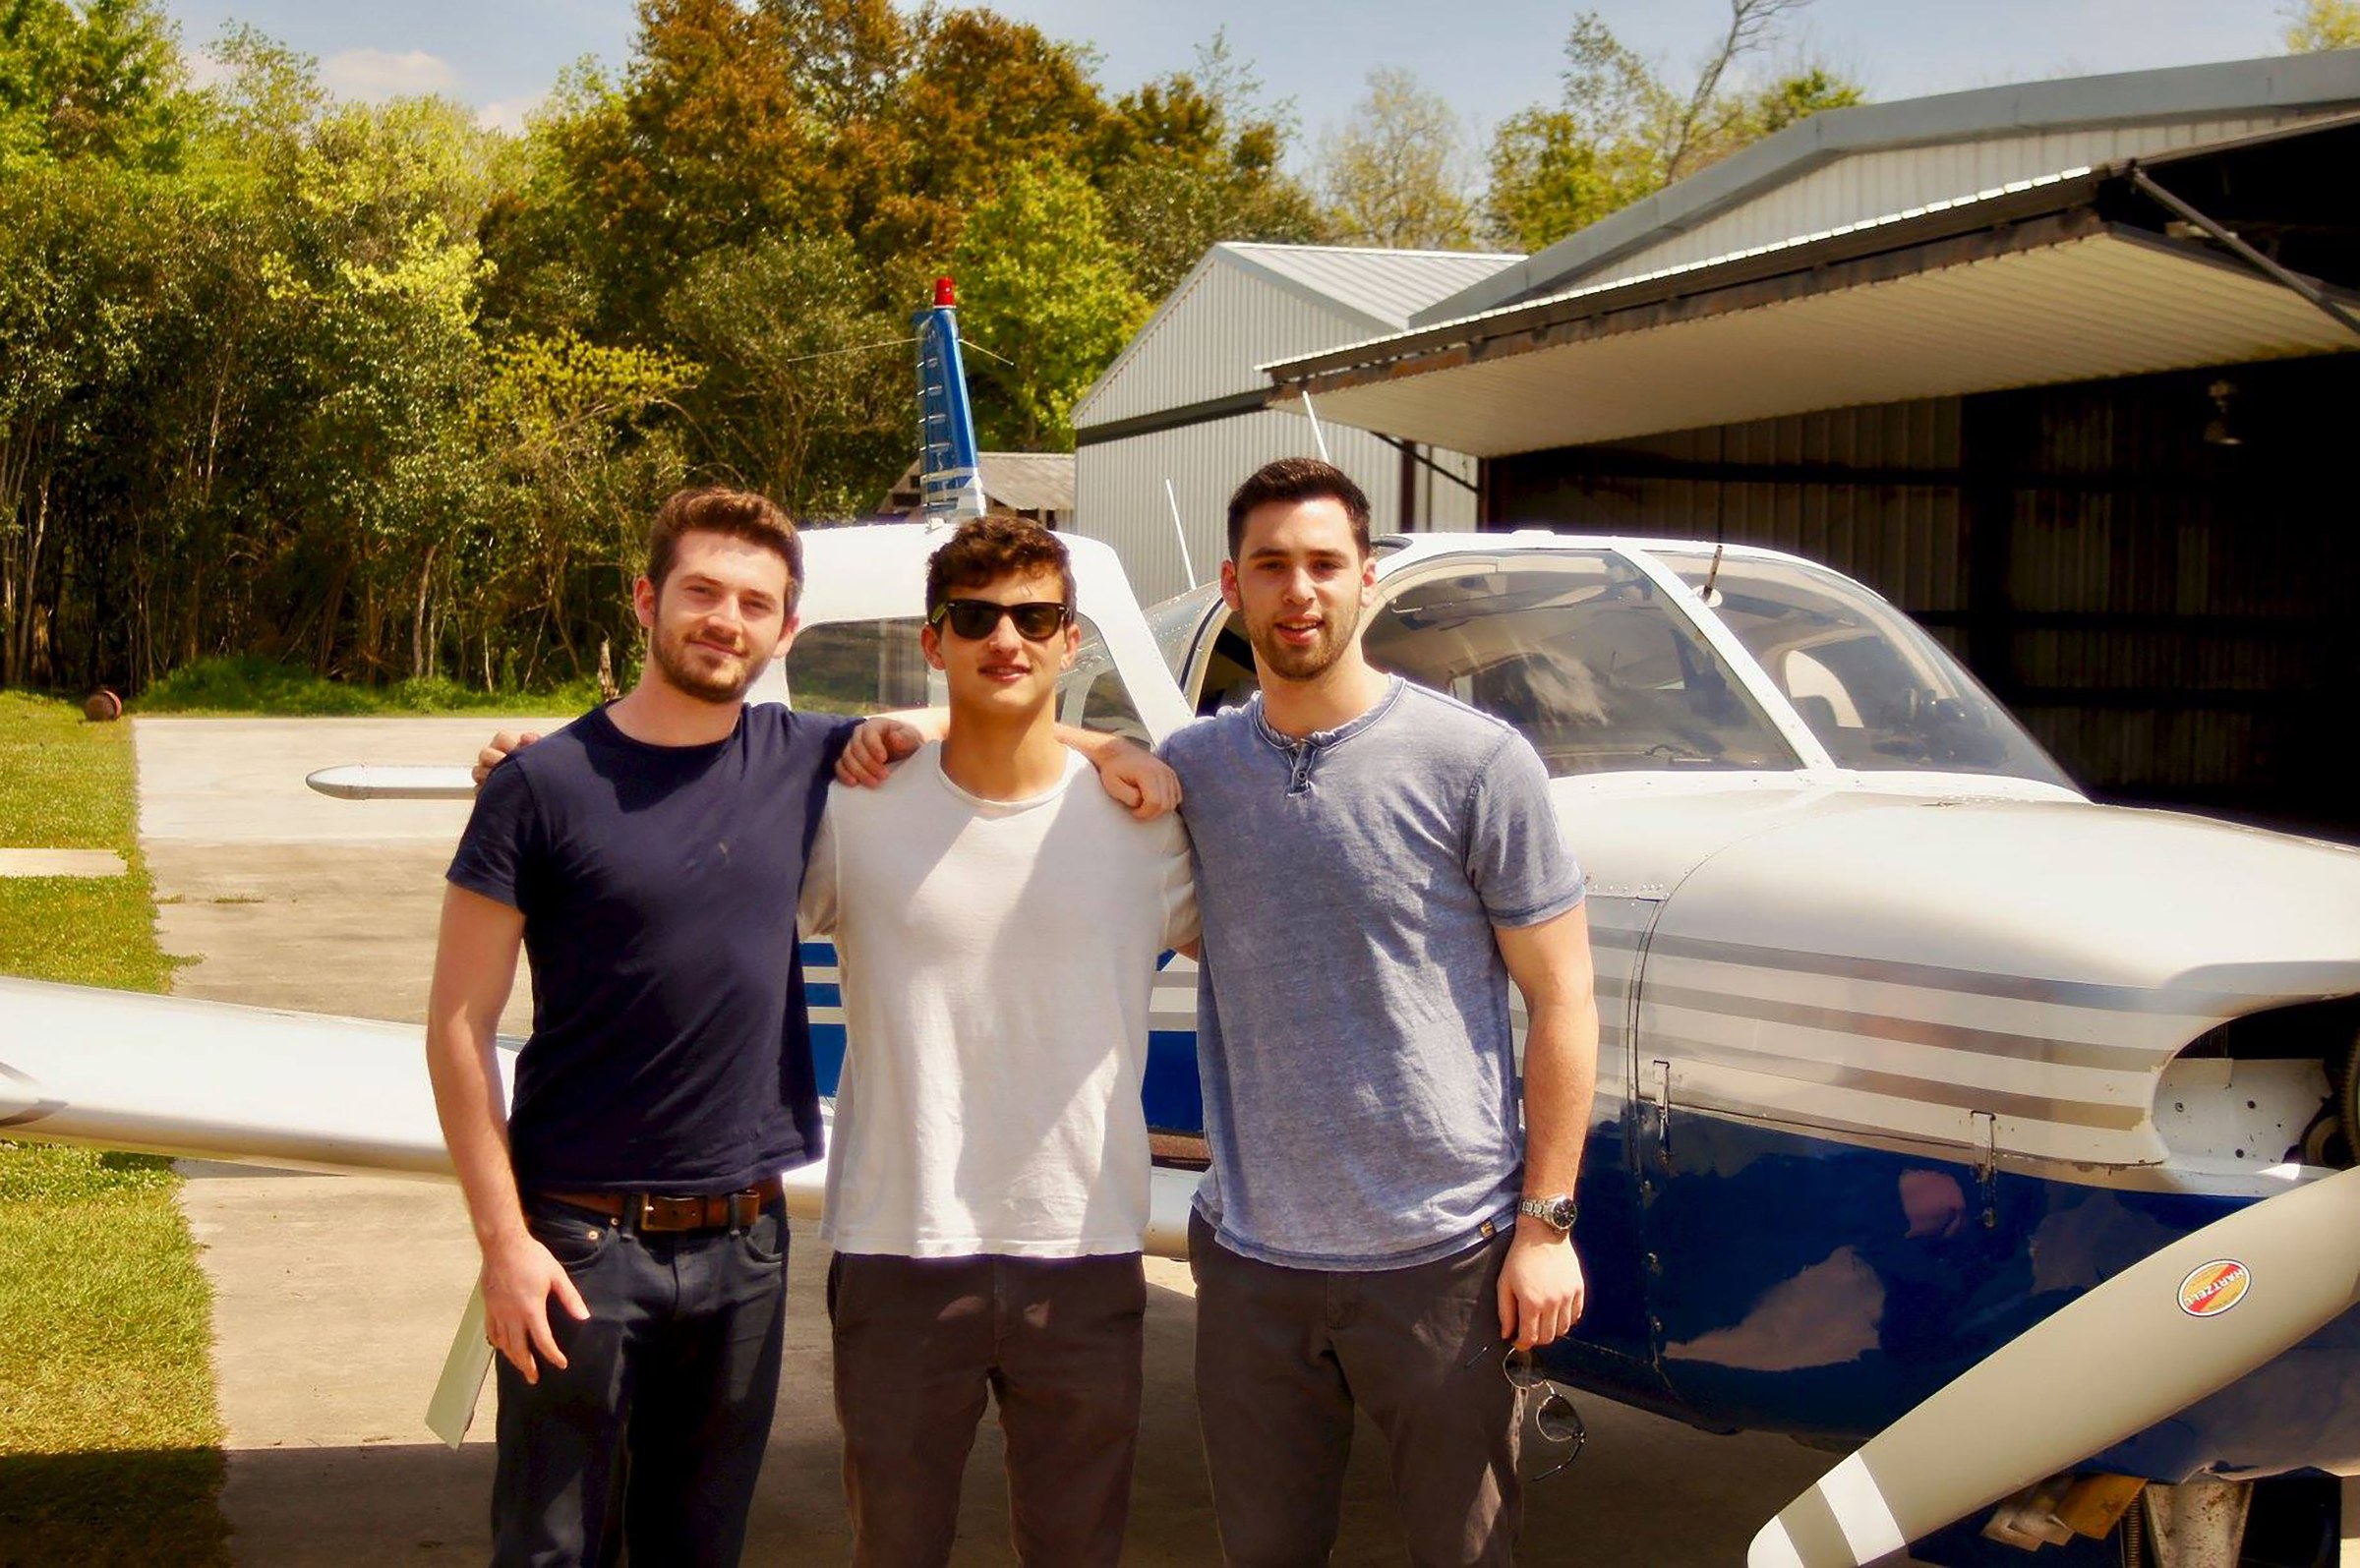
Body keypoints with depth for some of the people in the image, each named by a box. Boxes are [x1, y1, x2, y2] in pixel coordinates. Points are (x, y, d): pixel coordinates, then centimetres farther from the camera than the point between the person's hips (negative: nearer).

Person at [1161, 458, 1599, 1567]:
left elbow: (1561, 998, -3)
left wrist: (1545, 1223, -7)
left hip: (1443, 1259, -3)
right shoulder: (1191, 768, 4)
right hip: (1250, 1258, 3)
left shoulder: (1477, 760, -6)